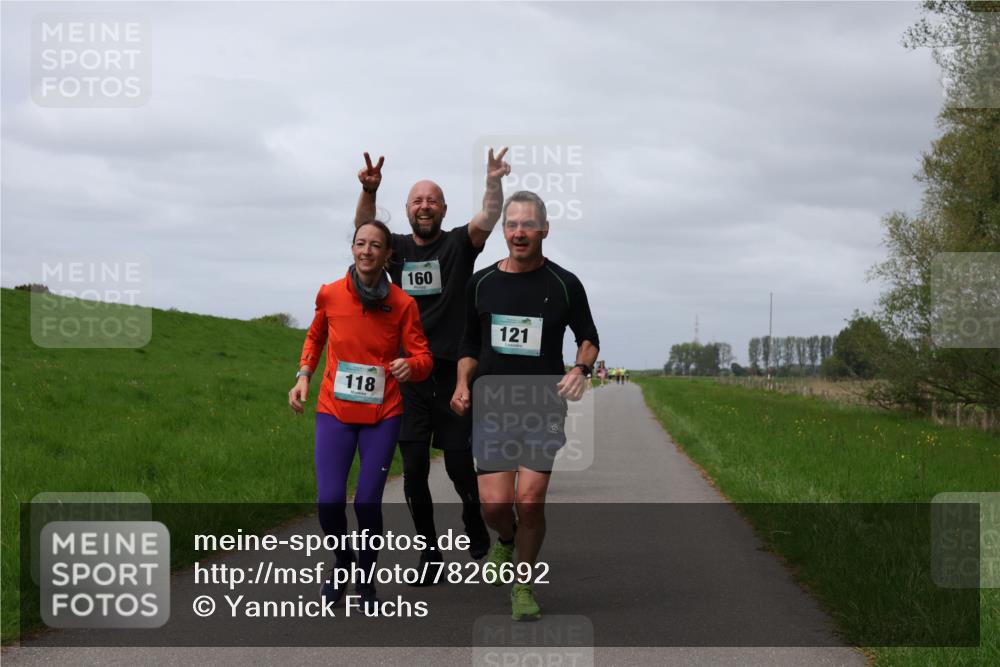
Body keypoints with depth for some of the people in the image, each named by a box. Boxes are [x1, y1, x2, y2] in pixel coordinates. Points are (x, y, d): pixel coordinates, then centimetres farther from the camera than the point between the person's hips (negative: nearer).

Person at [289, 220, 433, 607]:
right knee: (329, 502, -9)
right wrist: (304, 376, 5)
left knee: (367, 503, -5)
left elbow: (423, 357, -5)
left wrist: (411, 365, -27)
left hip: (382, 416, -1)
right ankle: (343, 562, 22)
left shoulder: (402, 304, -6)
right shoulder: (330, 295, -2)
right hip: (334, 412, 1)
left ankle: (366, 578, 20)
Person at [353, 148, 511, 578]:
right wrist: (369, 191, -30)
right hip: (408, 375, 2)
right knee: (414, 470, 2)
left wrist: (494, 183, -37)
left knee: (460, 466, 0)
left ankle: (478, 537, 24)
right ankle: (429, 552, 14)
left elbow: (487, 221, -17)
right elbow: (364, 231, -10)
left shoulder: (458, 244, 2)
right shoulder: (397, 248, 9)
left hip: (453, 373, -2)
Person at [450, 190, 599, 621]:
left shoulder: (564, 285, 1)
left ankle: (524, 584, 11)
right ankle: (505, 539, 28)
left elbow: (588, 337, 12)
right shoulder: (481, 283, 6)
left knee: (530, 501, -8)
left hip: (544, 407, -1)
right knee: (495, 503, -8)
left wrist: (581, 368, -9)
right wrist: (462, 385, 0)